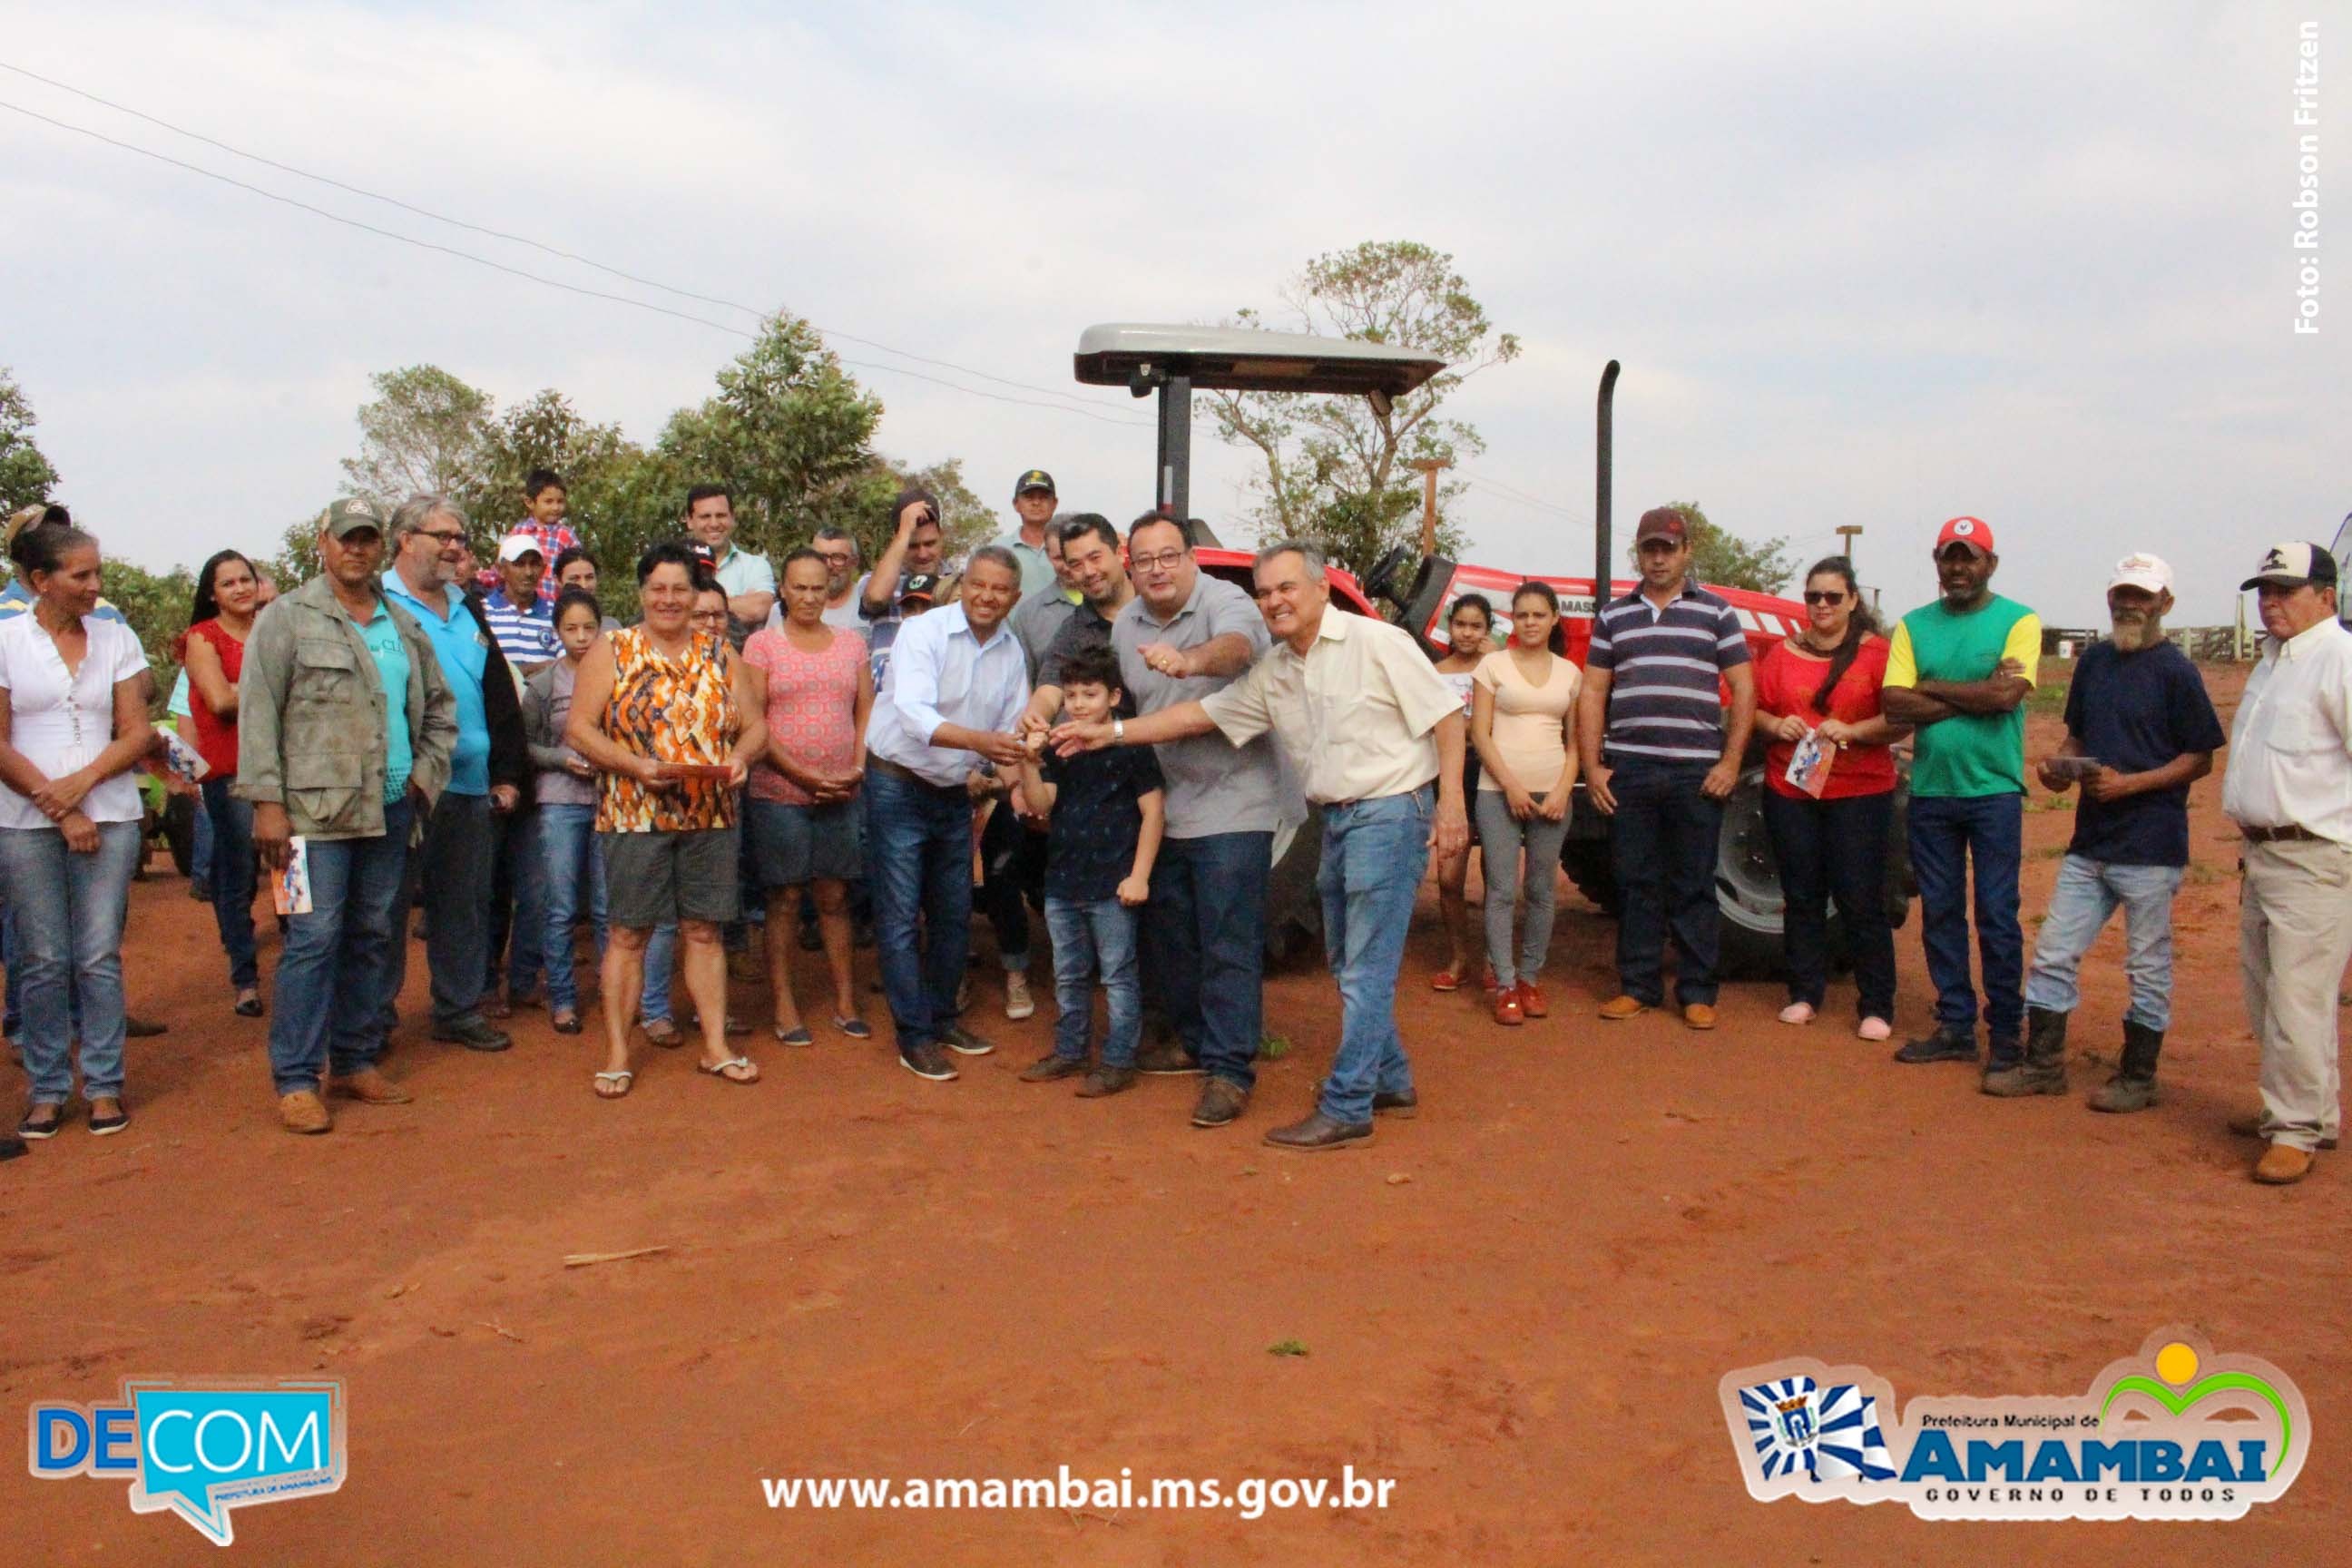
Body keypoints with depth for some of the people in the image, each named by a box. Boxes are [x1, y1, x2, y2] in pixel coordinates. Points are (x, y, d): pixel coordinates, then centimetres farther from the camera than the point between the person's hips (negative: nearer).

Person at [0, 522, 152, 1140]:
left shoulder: (117, 638, 7)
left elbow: (137, 733, 3)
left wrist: (80, 783, -11)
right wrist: (60, 811, -7)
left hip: (109, 814, 1)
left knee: (100, 956, 2)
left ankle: (104, 1084, 10)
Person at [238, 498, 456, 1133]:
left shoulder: (405, 626, 15)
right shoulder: (287, 618, 0)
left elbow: (439, 706, 23)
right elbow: (258, 714, -6)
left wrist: (427, 773, 9)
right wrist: (267, 802, -13)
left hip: (392, 810, 6)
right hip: (316, 809, -5)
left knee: (378, 937, 10)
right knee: (314, 939, -7)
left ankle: (355, 1060, 21)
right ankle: (296, 1079, 0)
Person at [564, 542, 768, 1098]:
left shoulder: (720, 653, 10)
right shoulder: (612, 651, 1)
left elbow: (755, 724, 11)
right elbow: (579, 728, -5)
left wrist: (740, 757, -11)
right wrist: (636, 766, -19)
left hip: (711, 816, 3)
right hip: (633, 815, -3)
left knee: (704, 931, 9)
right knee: (629, 934, 2)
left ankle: (716, 1048, 16)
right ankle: (616, 1055, 11)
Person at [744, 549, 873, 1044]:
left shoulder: (851, 643, 10)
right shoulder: (762, 645, 0)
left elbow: (866, 712, 10)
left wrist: (857, 769, -6)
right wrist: (806, 776, -13)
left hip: (841, 795, 3)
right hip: (779, 794, -3)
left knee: (835, 897, 8)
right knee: (784, 899, 2)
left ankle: (845, 1002, 17)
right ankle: (784, 1006, 11)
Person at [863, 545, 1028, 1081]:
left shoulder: (1012, 653, 3)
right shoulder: (922, 633, -17)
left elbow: (1010, 734, 8)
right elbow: (914, 713, -31)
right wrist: (980, 741, -45)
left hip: (955, 795, 6)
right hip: (898, 788, -6)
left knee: (954, 914, 13)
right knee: (900, 917, -3)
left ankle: (942, 1017, 29)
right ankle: (914, 1037, 4)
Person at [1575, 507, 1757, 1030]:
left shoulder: (1716, 612, 8)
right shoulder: (1613, 616, 13)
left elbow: (1743, 690, 5)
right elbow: (1592, 694, 10)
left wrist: (1730, 763, -3)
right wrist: (1592, 767, 2)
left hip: (1696, 772, -2)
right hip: (1628, 770, 2)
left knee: (1693, 887, 4)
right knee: (1636, 884, 7)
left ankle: (1696, 992, 11)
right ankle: (1638, 986, 16)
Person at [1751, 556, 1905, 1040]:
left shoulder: (1876, 652, -2)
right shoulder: (1784, 652, 8)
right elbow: (1753, 709, 11)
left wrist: (1852, 731, -21)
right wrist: (1776, 726, -10)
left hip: (1859, 794, -3)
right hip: (1790, 792, 3)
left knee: (1860, 900, -2)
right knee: (1802, 897, 11)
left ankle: (1876, 1008, 6)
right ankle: (1804, 995, 22)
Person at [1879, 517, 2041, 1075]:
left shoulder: (2018, 621, 0)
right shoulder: (1914, 626, 8)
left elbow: (2006, 696, -16)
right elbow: (1894, 702, -5)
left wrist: (1930, 687, -8)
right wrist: (1975, 696, -11)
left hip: (1994, 790, -4)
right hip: (1929, 791, 4)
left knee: (1997, 915, 0)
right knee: (1940, 913, 9)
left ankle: (2007, 1033, 10)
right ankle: (1955, 1027, 19)